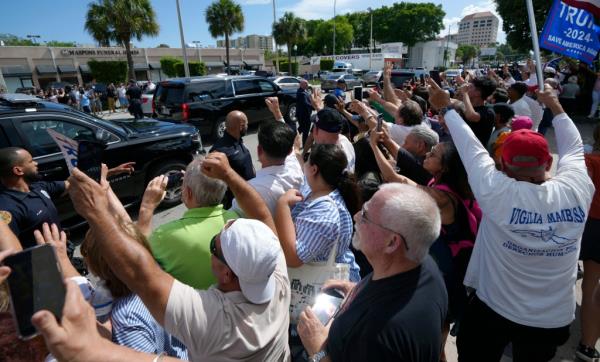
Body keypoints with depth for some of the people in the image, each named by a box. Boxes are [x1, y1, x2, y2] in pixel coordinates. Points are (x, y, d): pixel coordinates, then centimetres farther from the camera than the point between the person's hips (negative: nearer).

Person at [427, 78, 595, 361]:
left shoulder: (498, 194, -27)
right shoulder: (576, 190, -16)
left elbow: (471, 148, -15)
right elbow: (573, 148, 3)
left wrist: (447, 108, -1)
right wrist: (555, 107, 18)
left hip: (494, 309, -3)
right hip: (554, 318, 4)